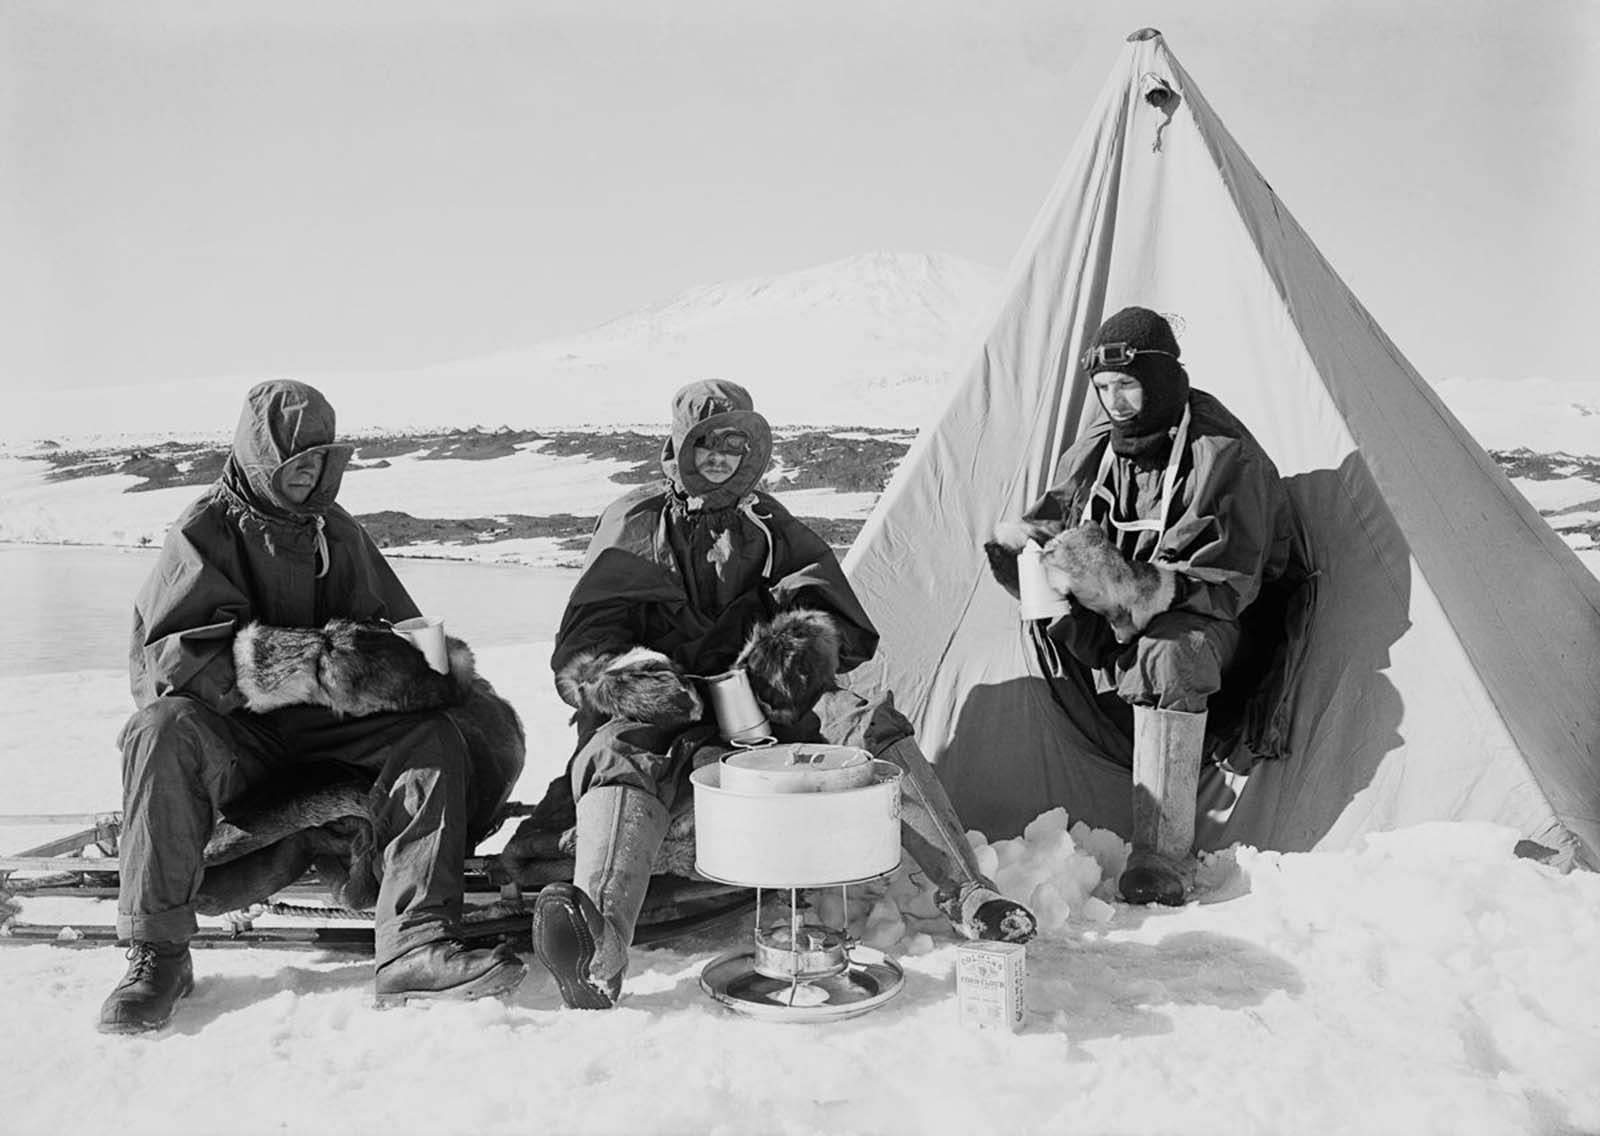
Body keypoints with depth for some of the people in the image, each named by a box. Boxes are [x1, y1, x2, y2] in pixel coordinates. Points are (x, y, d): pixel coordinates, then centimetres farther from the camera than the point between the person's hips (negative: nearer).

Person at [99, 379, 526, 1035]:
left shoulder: (338, 533, 15)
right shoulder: (204, 533, -1)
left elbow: (399, 634, 16)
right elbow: (160, 657, -16)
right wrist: (307, 661, -27)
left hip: (325, 725, 4)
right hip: (232, 731, -3)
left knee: (434, 736, -21)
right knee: (164, 729, -35)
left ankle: (414, 944, -32)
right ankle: (157, 951, -26)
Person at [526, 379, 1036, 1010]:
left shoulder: (770, 526, 18)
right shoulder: (634, 527, 10)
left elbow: (841, 621, 16)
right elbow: (583, 650, 2)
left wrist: (804, 636, -8)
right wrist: (637, 676, -20)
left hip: (767, 701, 3)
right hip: (669, 715, -2)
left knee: (869, 723, -24)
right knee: (620, 754, -36)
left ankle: (963, 890, -28)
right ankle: (597, 957, -58)